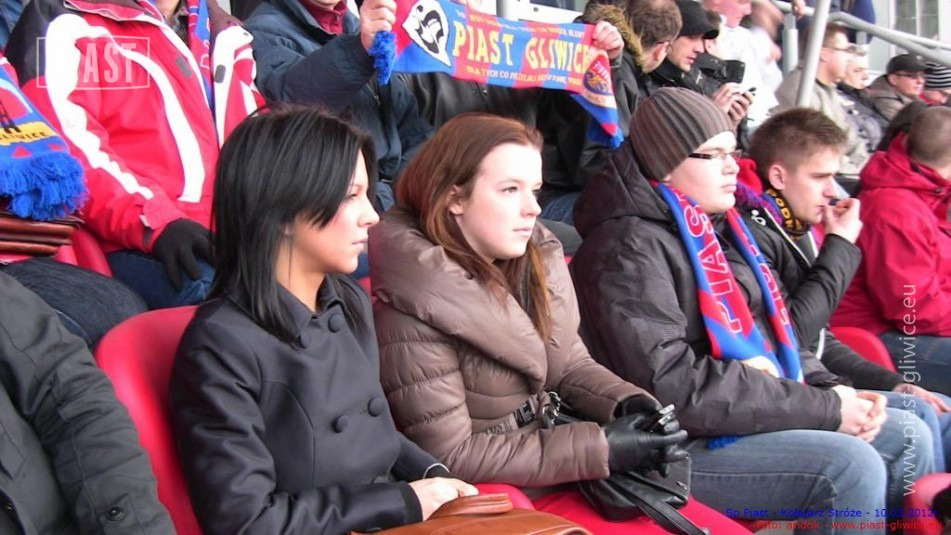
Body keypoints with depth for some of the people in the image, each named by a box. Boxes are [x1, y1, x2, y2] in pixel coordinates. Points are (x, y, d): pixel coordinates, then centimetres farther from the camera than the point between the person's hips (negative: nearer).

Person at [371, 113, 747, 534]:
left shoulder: (533, 261, 2)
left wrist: (625, 402, -9)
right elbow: (451, 457, -19)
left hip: (569, 475, 7)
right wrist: (597, 449, -20)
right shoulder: (415, 311, -19)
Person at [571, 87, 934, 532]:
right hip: (683, 445, -10)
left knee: (906, 436, 7)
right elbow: (674, 386, -25)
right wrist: (824, 408, -21)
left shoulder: (713, 228, 13)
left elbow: (769, 328, 19)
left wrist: (829, 388, -2)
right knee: (850, 467, -24)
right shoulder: (631, 247, -17)